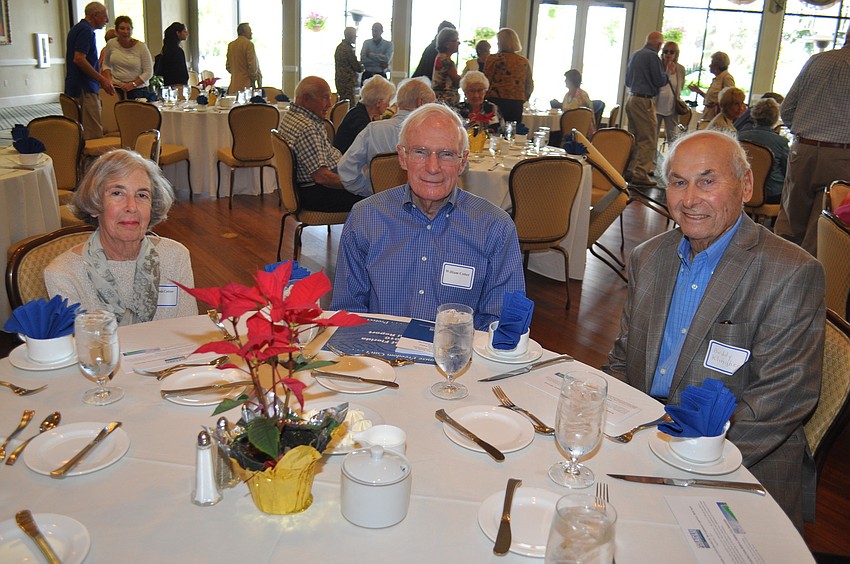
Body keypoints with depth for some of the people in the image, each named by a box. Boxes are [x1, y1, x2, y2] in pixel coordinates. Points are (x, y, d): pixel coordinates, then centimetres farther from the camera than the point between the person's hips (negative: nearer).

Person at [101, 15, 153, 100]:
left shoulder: (141, 47, -6)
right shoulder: (111, 44, 4)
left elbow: (148, 72, -6)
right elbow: (106, 64, 19)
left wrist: (132, 85, -15)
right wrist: (109, 80, 2)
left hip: (137, 91, -2)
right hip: (116, 90, 3)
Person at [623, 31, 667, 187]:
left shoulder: (634, 55, 15)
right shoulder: (652, 56, -10)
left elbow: (627, 81, 22)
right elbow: (660, 81, -10)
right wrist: (668, 73, 9)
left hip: (632, 99, 9)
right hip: (644, 100, -9)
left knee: (635, 138, 14)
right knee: (649, 139, -6)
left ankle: (630, 170, 17)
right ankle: (640, 175, -9)